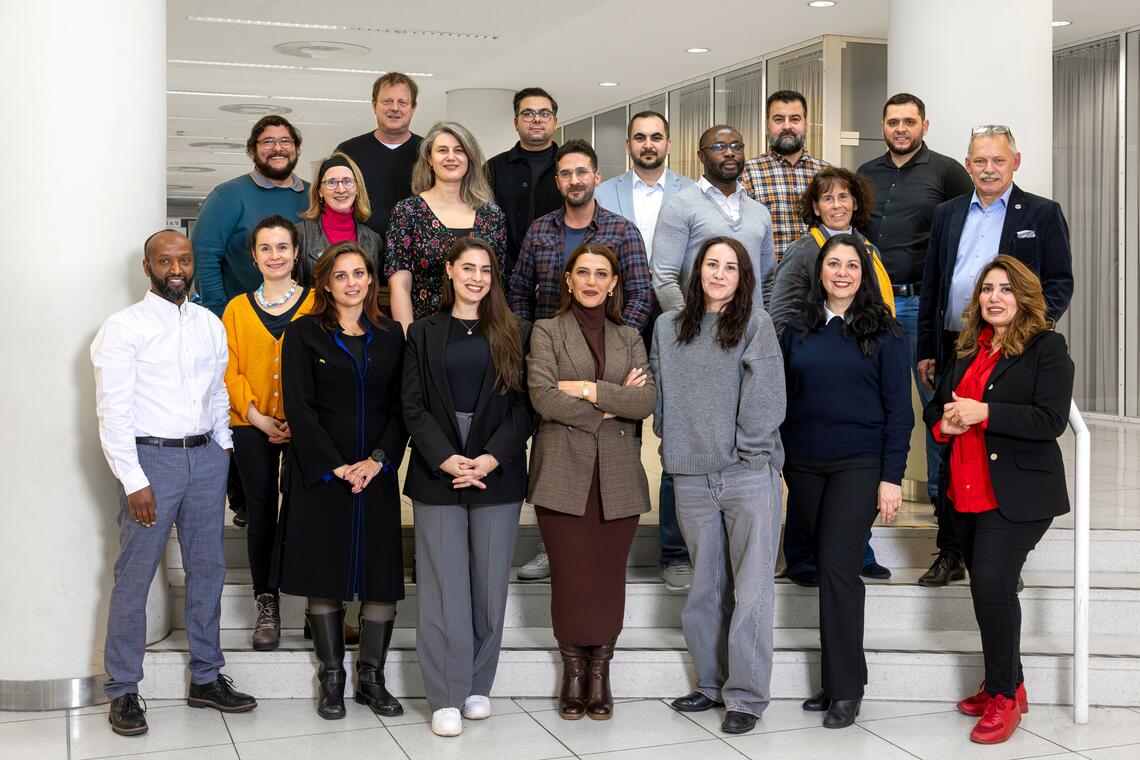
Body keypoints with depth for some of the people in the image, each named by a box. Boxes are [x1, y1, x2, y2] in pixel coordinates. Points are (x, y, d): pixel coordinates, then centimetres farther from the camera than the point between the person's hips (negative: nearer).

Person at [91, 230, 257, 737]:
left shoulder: (210, 325, 11)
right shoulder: (123, 328, -6)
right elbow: (113, 411, -10)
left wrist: (224, 446, 9)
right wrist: (134, 481, -14)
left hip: (206, 455, 5)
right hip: (150, 457, -5)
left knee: (207, 570, 11)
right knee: (134, 577, 0)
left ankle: (207, 679, 24)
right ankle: (123, 691, 12)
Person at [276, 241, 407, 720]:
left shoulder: (390, 336, 10)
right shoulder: (304, 334, 1)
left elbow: (400, 407, 6)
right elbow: (298, 407, -5)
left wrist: (378, 460, -9)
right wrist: (335, 467, -13)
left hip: (377, 475, 2)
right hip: (320, 474, -2)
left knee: (383, 577, 1)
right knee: (325, 575, 3)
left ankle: (371, 677, 14)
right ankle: (331, 680, 15)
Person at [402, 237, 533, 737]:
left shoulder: (515, 333, 8)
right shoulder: (423, 333, 9)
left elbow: (524, 405, 1)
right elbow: (413, 405, 2)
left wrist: (491, 458, -12)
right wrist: (445, 459, -12)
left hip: (498, 475, 1)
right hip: (438, 475, 0)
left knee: (489, 583, 5)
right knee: (444, 586, -2)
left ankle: (478, 686, 17)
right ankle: (446, 697, 3)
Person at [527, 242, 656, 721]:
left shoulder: (629, 338, 15)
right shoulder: (547, 332, 7)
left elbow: (647, 400, -1)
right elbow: (543, 397, -9)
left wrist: (588, 389, -9)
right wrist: (611, 406, -7)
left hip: (617, 475, 2)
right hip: (563, 472, -2)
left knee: (609, 575, 3)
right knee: (569, 574, -1)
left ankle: (600, 671, 16)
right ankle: (572, 671, 14)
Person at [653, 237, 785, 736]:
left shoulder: (756, 324, 0)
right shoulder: (669, 328, 11)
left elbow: (765, 399, -5)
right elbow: (660, 393, 14)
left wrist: (743, 448, -8)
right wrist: (674, 441, 5)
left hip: (750, 475, -3)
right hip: (692, 476, 4)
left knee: (750, 591, -3)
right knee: (705, 589, 11)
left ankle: (746, 697, 5)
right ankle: (713, 684, 24)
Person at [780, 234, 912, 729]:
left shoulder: (882, 333, -1)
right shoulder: (797, 331, 9)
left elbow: (899, 409, -2)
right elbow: (783, 400, 12)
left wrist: (891, 477, -8)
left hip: (858, 465, -4)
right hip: (804, 466, 4)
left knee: (837, 568, -10)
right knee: (829, 568, 7)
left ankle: (845, 688, -1)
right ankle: (838, 679, 16)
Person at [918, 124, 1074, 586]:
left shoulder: (1043, 214, 3)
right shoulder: (947, 214, 13)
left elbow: (1059, 284, 0)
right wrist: (927, 351, 9)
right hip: (952, 352, 4)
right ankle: (951, 554, 18)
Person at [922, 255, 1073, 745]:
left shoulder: (1046, 347, -5)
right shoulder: (966, 349, 15)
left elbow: (1051, 420, -16)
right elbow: (936, 406, 22)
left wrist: (983, 413, -21)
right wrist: (943, 423, -2)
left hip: (1016, 494, -7)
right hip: (965, 492, 7)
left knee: (992, 586, -13)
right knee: (988, 589, 13)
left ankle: (1005, 695, 1)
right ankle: (1004, 684, 26)